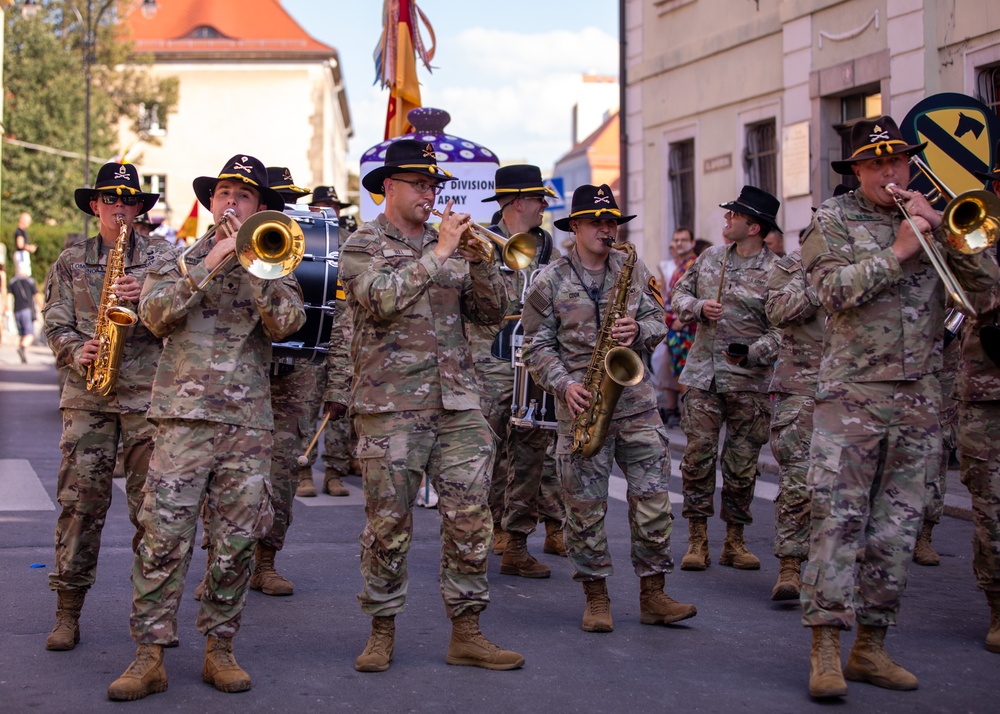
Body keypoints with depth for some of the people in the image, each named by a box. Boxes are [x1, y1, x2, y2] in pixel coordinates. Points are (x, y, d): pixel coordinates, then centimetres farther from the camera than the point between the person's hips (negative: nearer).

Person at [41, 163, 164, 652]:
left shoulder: (160, 259, 11)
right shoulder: (70, 261, 14)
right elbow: (55, 324, 10)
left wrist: (144, 299, -14)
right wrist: (76, 351, -10)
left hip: (147, 393, 0)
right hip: (86, 393, 1)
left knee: (152, 502, -3)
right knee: (80, 501, -3)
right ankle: (68, 612, 3)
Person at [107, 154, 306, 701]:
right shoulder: (176, 262, 13)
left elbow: (285, 323, -5)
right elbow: (155, 315, -5)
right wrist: (206, 266, -12)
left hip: (249, 424, 1)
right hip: (183, 416, -1)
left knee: (236, 543, 2)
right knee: (164, 538, -7)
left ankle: (219, 647, 13)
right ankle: (149, 655, -3)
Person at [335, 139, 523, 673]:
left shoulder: (451, 244, 16)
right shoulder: (362, 245, 3)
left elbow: (491, 312, 10)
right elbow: (382, 299, -17)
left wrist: (478, 260, -5)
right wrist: (439, 254, -16)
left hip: (457, 403, 4)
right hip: (390, 405, -4)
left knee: (470, 518, 1)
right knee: (388, 524, 1)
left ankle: (466, 632, 9)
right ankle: (382, 631, 15)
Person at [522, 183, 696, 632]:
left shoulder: (633, 270, 11)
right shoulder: (549, 281, 2)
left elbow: (657, 322, 12)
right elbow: (538, 346, 2)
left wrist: (639, 331, -11)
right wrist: (564, 384, -13)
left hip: (636, 401, 3)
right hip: (582, 405, -2)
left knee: (652, 498, 0)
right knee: (585, 506, 1)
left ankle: (653, 595, 10)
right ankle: (596, 598, 13)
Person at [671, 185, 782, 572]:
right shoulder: (710, 257, 10)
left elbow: (783, 328, -9)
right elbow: (679, 294, 19)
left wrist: (752, 353, -25)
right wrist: (699, 308, -4)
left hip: (748, 381, -3)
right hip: (702, 375, 3)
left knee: (742, 463, 3)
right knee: (697, 455, -1)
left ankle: (735, 541, 15)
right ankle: (697, 540, 6)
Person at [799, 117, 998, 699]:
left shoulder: (932, 216, 13)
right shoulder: (833, 220, 2)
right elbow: (835, 291, -12)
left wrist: (938, 227, -10)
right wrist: (897, 251, -16)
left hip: (920, 397, 4)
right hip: (852, 392, -4)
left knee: (897, 526, 6)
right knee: (838, 516, -10)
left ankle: (872, 646, 14)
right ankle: (826, 649, -9)